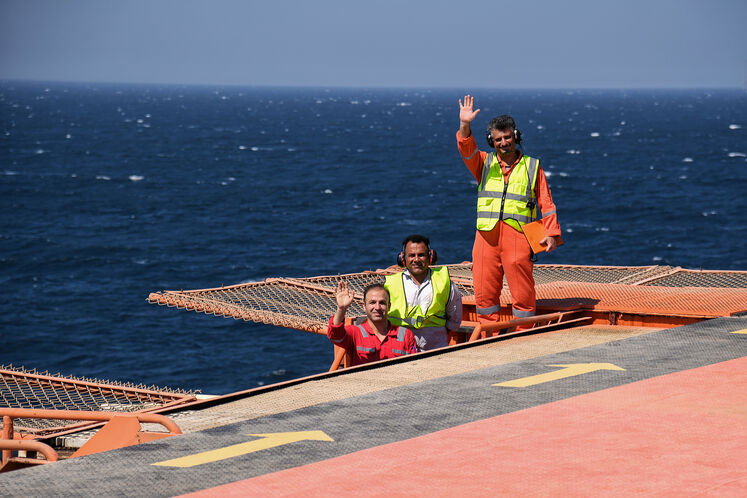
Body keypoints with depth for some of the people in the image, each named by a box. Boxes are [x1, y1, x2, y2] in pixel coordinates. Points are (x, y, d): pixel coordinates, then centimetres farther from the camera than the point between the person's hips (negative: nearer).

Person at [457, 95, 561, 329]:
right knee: (484, 291, 3)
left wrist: (551, 233, -2)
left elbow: (546, 202, 8)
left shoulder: (532, 167, 11)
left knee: (522, 292, -4)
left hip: (518, 234, -2)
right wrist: (464, 126, -22)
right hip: (487, 233, 2)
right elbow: (467, 150, -5)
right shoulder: (484, 163, 15)